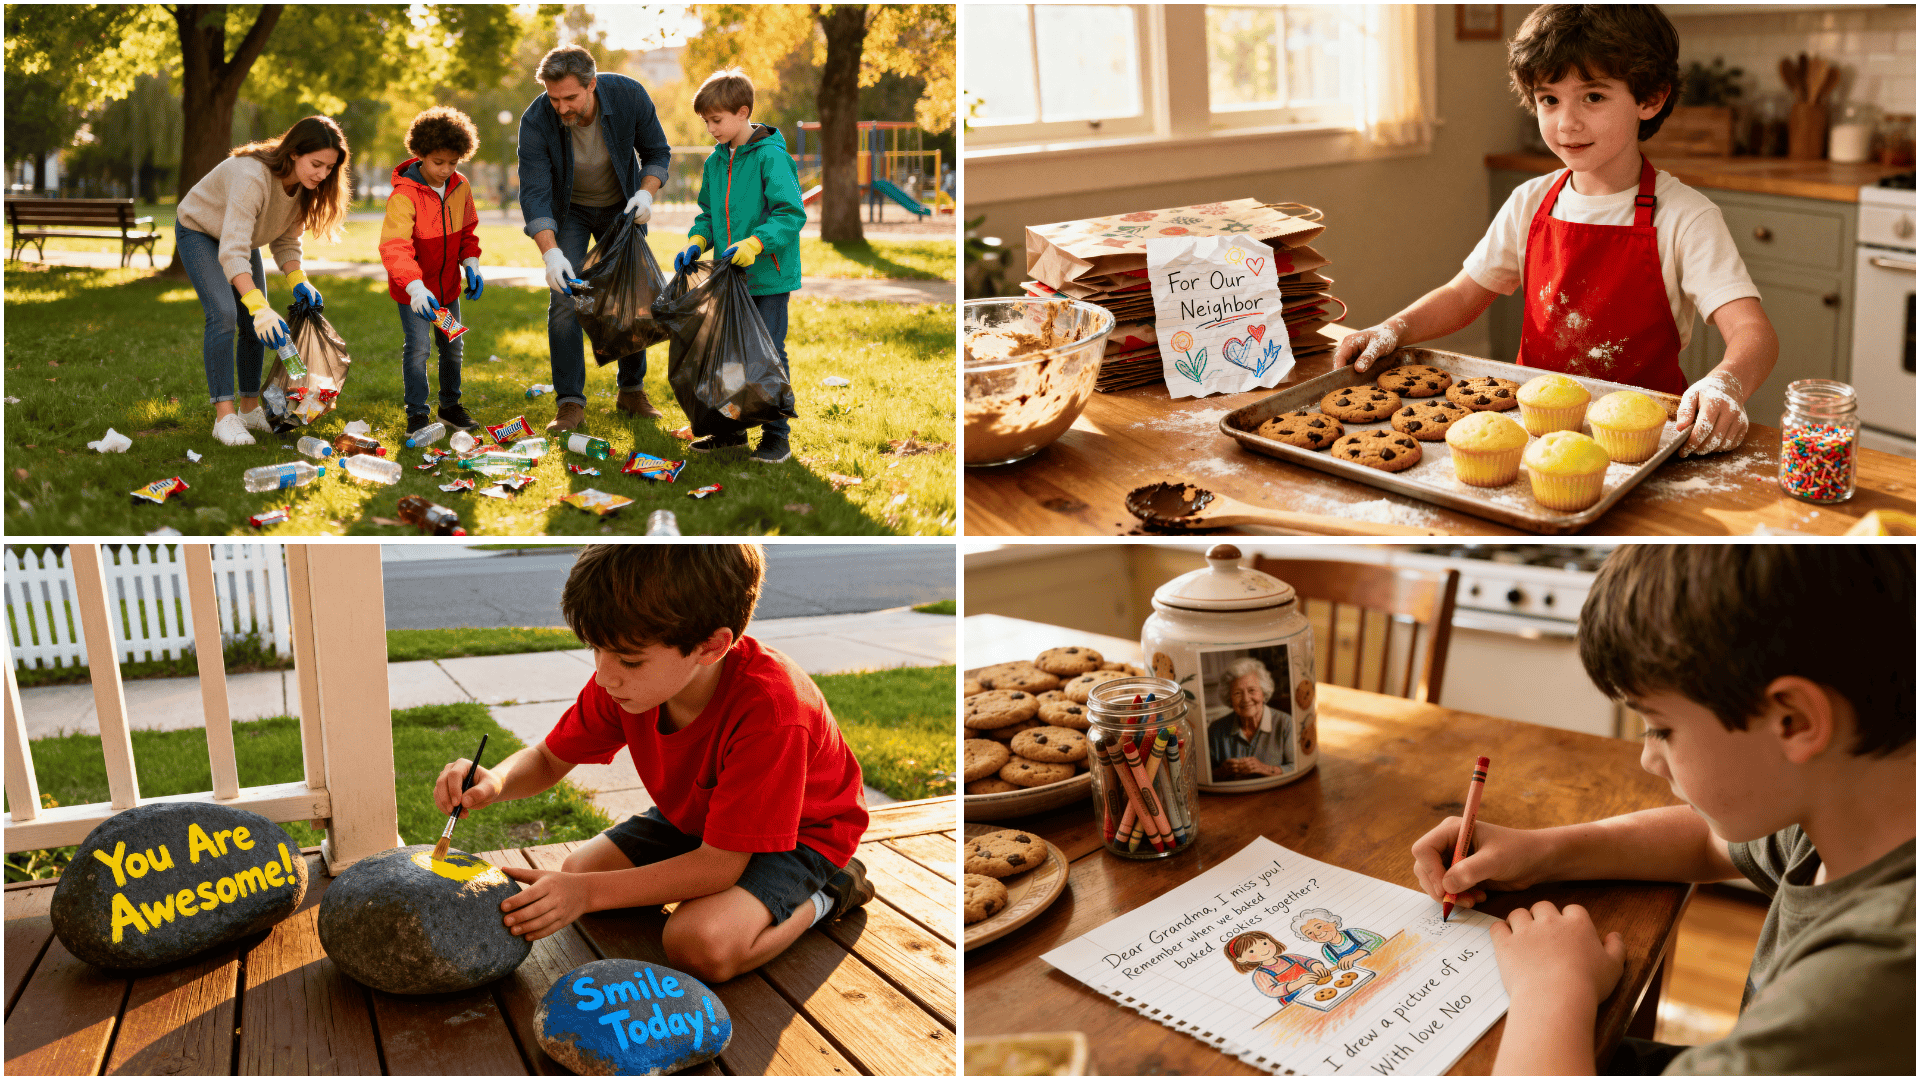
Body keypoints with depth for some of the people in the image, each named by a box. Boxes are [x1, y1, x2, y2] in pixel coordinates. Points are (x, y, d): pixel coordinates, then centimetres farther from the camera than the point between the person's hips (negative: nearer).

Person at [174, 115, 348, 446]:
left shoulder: (305, 186, -17)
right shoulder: (252, 176, -41)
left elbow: (286, 239, -5)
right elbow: (232, 251, -46)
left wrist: (298, 281, -23)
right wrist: (259, 307, -56)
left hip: (241, 236, 7)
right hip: (200, 231, -7)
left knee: (256, 324, 3)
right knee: (223, 315, -21)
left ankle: (250, 408, 16)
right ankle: (224, 416, -20)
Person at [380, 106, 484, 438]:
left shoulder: (460, 188, -3)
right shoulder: (404, 195, -23)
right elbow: (394, 247, -32)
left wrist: (471, 264, -4)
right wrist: (415, 287, -45)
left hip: (448, 285, 6)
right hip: (413, 289, -6)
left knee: (452, 346, 15)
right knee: (418, 347, -10)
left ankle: (450, 405, 33)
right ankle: (416, 415, 2)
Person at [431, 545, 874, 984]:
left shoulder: (770, 710, -40)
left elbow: (719, 864, -33)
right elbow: (548, 759, -3)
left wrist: (588, 892, -35)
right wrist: (494, 781, -28)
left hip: (799, 831, -7)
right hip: (694, 815, 7)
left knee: (700, 943, -30)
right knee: (577, 869, -7)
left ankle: (825, 895, -3)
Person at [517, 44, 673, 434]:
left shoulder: (629, 95, -25)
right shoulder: (536, 122, -29)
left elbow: (657, 152, -8)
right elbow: (535, 195, -30)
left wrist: (646, 192, -26)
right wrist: (551, 253, -43)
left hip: (622, 207, 2)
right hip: (568, 211, -1)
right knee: (564, 301, -12)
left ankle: (632, 391, 18)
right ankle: (570, 402, -6)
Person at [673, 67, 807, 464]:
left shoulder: (771, 157, -13)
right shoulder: (714, 162, 10)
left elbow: (791, 214, -17)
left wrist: (755, 243, -29)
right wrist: (697, 241, 0)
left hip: (769, 276, -7)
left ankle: (777, 435, 7)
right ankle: (732, 428, 26)